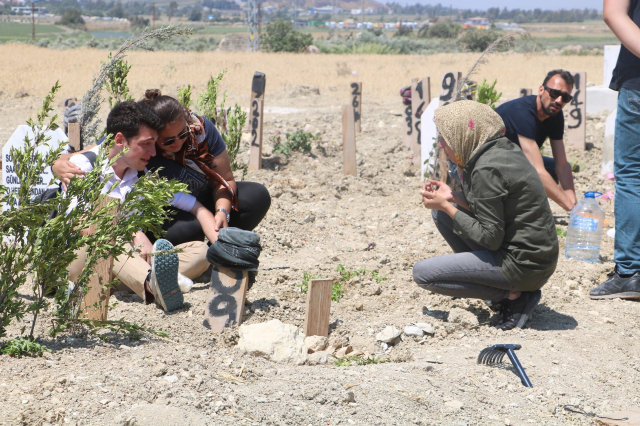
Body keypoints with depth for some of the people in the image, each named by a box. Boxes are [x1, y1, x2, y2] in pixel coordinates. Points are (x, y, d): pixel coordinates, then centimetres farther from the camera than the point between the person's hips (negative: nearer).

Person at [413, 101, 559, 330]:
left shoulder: (487, 169, -21)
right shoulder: (503, 149, 8)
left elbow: (490, 238, -19)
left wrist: (446, 206, -10)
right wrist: (452, 197, 8)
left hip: (522, 265, -10)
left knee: (422, 273, -8)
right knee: (441, 214, 16)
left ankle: (513, 295, -4)